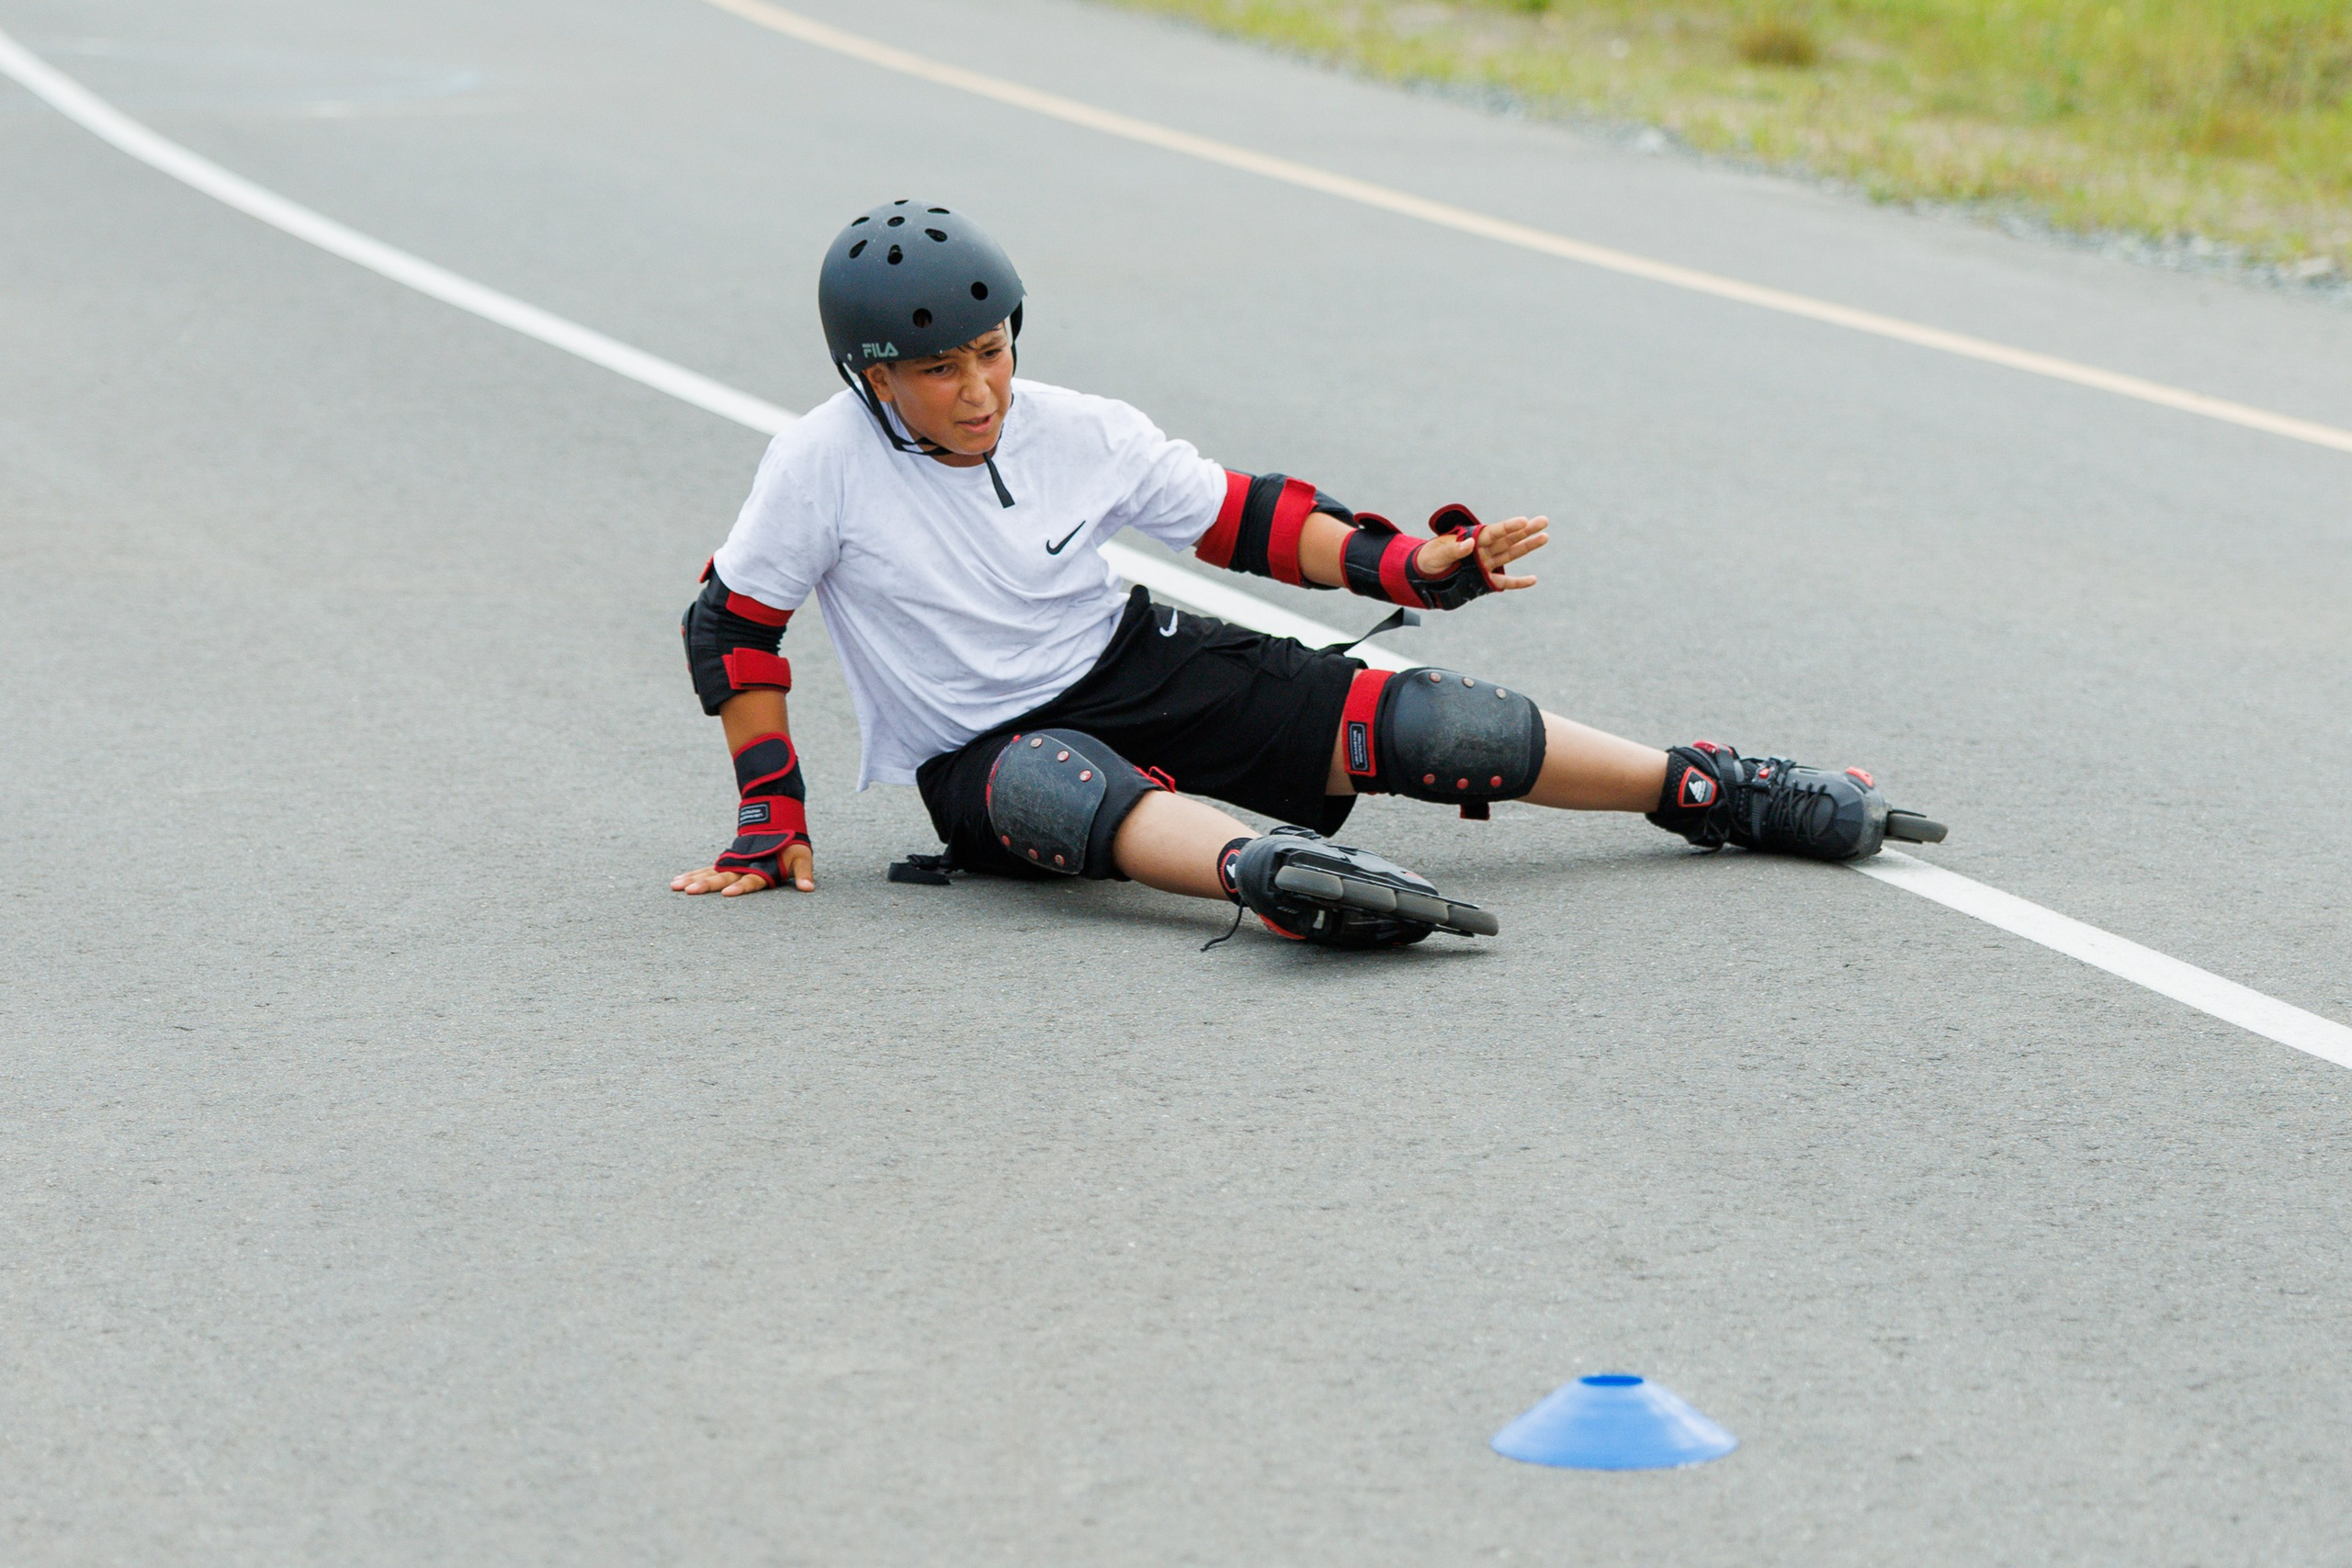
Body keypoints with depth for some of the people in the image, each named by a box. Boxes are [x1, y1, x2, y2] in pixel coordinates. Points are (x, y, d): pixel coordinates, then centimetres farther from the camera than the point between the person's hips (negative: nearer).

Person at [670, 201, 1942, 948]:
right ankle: (1269, 873, -72)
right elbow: (732, 624, -6)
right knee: (1071, 790, -42)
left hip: (1137, 667, 4)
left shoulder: (1075, 432, -5)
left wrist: (1409, 564, -11)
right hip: (980, 757, -4)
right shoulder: (824, 465, -15)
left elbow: (1243, 518, 2)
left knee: (1411, 725, -13)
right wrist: (772, 812, -11)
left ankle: (1715, 791, -1)